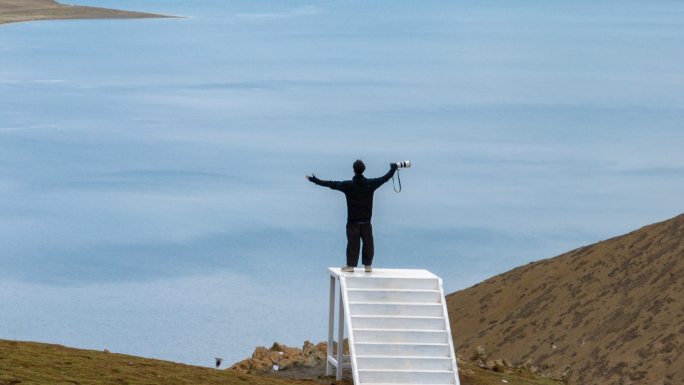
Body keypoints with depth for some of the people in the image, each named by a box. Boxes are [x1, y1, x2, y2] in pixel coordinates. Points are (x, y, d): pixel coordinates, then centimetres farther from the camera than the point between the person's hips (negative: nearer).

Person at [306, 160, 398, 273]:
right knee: (368, 243, 8)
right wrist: (393, 169, 26)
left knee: (353, 243, 3)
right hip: (366, 221, 1)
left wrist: (315, 180, 3)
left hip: (352, 221, -1)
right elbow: (385, 178, 9)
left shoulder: (347, 185, -9)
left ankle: (350, 264, 6)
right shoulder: (371, 184, -4)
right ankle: (368, 265, 11)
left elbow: (331, 184, -5)